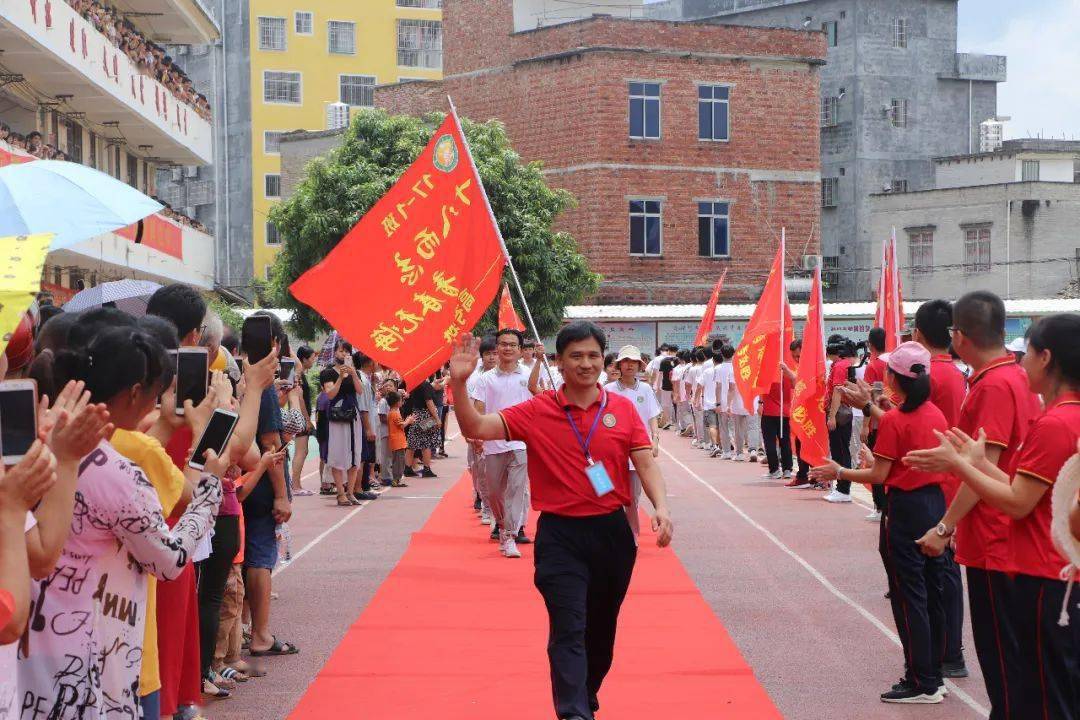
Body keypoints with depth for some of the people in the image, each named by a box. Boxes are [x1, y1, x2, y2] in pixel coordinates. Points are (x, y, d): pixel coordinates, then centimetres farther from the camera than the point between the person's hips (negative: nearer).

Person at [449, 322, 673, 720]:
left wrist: (660, 507, -17)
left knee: (602, 628, 17)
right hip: (560, 535, -3)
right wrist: (459, 383, -25)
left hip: (613, 531, 3)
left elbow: (645, 463, 0)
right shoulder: (537, 411, -4)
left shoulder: (623, 409, 2)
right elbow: (476, 428, -10)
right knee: (568, 630, -12)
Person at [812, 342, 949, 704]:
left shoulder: (894, 420, -16)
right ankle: (933, 674, 22)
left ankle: (922, 684, 3)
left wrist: (839, 472, -2)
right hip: (936, 504, 7)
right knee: (931, 593, 14)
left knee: (909, 597, 0)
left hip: (905, 509, -7)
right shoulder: (936, 415, 5)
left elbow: (879, 476, -15)